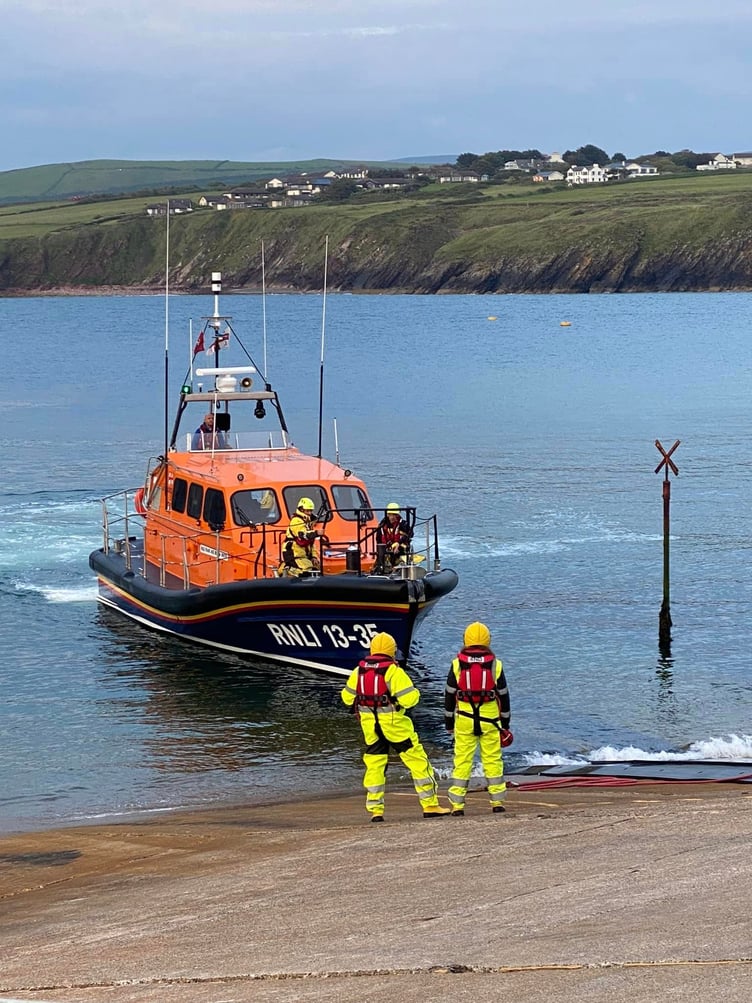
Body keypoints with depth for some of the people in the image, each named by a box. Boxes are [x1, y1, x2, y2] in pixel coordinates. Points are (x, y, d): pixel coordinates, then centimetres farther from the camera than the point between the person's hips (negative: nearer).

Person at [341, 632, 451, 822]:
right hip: (393, 723, -5)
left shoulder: (360, 670, 3)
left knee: (374, 765, 13)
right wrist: (415, 693, 4)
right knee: (417, 760, 3)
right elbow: (409, 698, -18)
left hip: (369, 724, 5)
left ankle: (375, 809, 9)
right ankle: (430, 805, 3)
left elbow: (347, 696, 11)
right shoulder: (393, 671, -14)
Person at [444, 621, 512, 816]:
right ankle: (497, 801, 10)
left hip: (464, 720, 0)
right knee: (493, 760, 8)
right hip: (490, 720, 0)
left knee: (461, 761, 3)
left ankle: (457, 804, 1)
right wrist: (505, 723, 14)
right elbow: (503, 695, 5)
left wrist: (448, 722, 12)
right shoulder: (495, 664, -1)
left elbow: (449, 695, 3)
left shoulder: (457, 664, -2)